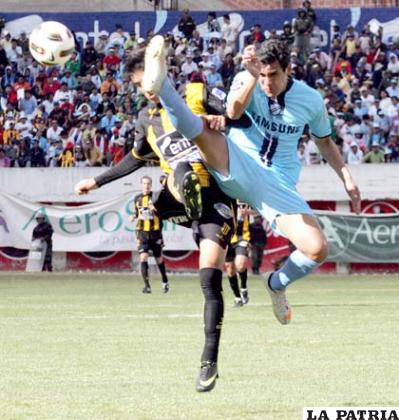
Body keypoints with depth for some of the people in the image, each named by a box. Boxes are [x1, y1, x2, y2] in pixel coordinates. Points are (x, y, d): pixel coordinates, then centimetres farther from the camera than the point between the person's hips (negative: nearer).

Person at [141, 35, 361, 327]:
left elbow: (325, 141, 22)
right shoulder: (246, 81, -2)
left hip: (279, 186, 2)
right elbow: (233, 111, -24)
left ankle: (277, 284, 13)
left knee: (318, 250, -16)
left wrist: (347, 179, 13)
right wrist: (252, 76, -37)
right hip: (236, 169, -2)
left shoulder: (311, 100, 5)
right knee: (203, 130, -32)